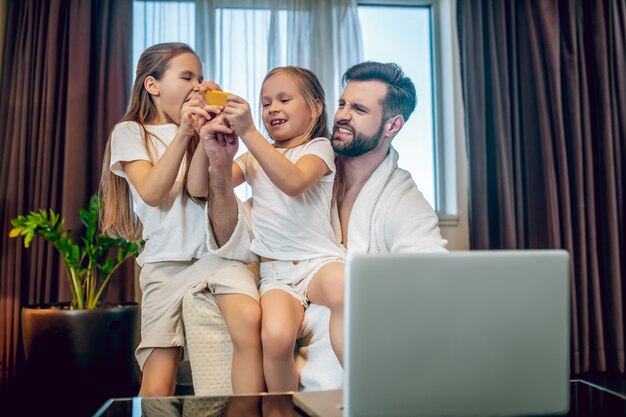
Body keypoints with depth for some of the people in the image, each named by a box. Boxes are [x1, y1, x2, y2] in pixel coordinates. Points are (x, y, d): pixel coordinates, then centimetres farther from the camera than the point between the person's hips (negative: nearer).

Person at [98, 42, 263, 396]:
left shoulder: (200, 129, 16)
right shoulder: (130, 132, 8)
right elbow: (152, 193, -10)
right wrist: (183, 133, -17)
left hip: (215, 251, 2)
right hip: (165, 260, -1)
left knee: (249, 317, -30)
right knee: (157, 386, -7)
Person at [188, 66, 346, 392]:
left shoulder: (318, 148, 8)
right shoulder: (254, 159, 20)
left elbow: (293, 183, -17)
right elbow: (198, 188, 9)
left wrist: (248, 132, -24)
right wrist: (205, 142, -8)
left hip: (318, 260, -2)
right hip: (274, 271, 3)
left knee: (342, 287, -40)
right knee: (275, 335, -30)